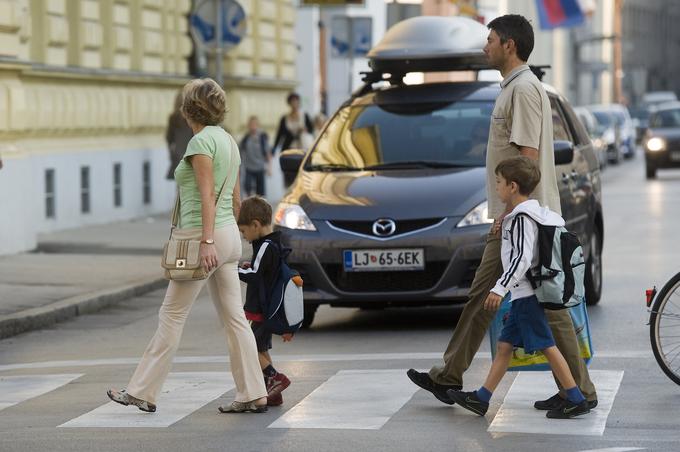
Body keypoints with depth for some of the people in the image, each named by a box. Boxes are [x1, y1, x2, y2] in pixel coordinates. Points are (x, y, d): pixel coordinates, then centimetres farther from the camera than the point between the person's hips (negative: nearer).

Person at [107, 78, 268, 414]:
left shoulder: (201, 141, -12)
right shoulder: (229, 140, 14)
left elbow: (207, 195, -19)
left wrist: (207, 240, -23)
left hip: (205, 234, -9)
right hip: (230, 236, 9)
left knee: (171, 315, -1)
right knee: (234, 318, 7)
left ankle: (142, 392, 5)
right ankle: (253, 395, 4)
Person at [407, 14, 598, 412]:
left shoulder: (524, 89, -15)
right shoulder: (514, 88, 17)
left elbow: (529, 158, -21)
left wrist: (511, 211, -21)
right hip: (513, 219, 11)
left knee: (547, 305, -6)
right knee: (482, 297, 13)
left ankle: (580, 391, -1)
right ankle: (448, 378, 19)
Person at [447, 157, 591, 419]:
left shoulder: (521, 218, -16)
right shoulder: (537, 214, 15)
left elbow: (522, 258, -24)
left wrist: (500, 288, -25)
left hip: (527, 295, -11)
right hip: (522, 295, 11)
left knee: (547, 347, -9)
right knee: (505, 345, 11)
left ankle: (576, 400, -7)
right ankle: (481, 399, 15)